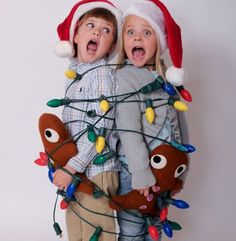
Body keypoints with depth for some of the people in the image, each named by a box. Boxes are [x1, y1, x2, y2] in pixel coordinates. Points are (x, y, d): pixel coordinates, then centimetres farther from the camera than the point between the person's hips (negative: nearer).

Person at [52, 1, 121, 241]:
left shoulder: (101, 73, -13)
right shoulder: (75, 72, 10)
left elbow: (100, 128, -19)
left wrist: (71, 168, -20)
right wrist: (65, 165, 13)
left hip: (96, 170, -8)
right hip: (74, 168, 8)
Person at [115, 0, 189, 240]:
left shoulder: (168, 78, 7)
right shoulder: (124, 77, -12)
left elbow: (180, 124, 11)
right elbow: (129, 131, -19)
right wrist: (142, 174, -21)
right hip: (135, 173, -6)